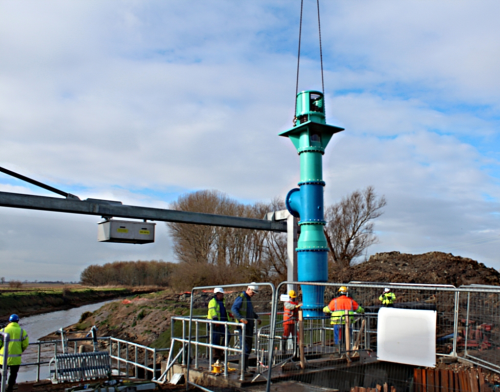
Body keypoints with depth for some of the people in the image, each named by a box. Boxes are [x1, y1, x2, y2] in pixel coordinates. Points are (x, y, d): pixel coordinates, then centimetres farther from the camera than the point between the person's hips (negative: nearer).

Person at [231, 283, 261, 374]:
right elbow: (233, 309, -20)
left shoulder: (248, 298, 19)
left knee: (249, 346, 12)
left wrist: (256, 317, 22)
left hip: (250, 325, 9)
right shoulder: (241, 297, -10)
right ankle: (243, 368, -7)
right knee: (245, 347, -11)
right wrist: (241, 318, -30)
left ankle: (245, 365, 20)